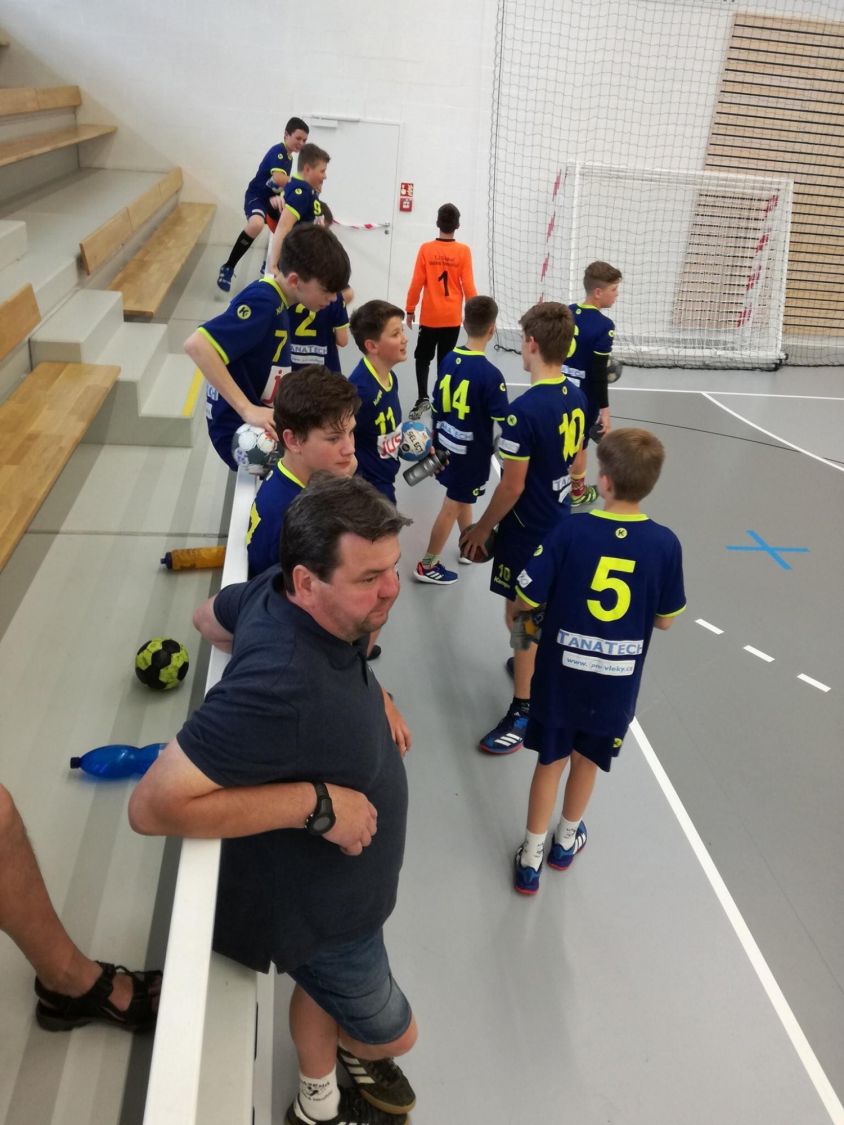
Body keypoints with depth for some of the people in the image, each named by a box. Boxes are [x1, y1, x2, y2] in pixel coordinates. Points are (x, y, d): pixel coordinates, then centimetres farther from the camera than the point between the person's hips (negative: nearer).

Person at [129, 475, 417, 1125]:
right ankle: (354, 1051, 58)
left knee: (325, 989, 34)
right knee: (392, 1034, 23)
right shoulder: (278, 687, -43)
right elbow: (154, 806, -37)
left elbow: (212, 617, 4)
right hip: (316, 910, -7)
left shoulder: (278, 591, -19)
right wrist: (315, 802, -35)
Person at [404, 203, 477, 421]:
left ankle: (422, 397, -3)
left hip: (429, 316, 0)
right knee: (445, 361, 10)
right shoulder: (463, 251, -6)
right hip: (453, 317, 1)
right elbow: (468, 285, -5)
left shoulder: (426, 249, -6)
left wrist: (410, 310, 7)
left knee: (423, 358, 12)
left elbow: (416, 283, -5)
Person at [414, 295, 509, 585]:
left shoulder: (449, 359, -4)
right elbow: (504, 426, -20)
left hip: (448, 445, 7)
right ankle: (427, 565, 18)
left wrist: (436, 440, 17)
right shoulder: (490, 374, -24)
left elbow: (437, 406, 5)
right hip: (472, 452, -7)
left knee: (462, 497, 26)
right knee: (452, 506, 7)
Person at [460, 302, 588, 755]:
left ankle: (524, 713, 14)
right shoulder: (576, 399, -1)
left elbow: (512, 486, -23)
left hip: (527, 530, -8)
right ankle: (534, 664, 48)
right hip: (558, 520, 8)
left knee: (520, 616, 3)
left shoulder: (525, 409, -26)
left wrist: (482, 529, -10)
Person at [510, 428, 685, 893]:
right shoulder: (665, 544, -14)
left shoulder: (570, 531, -20)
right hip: (617, 681, 2)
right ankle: (566, 840, 46)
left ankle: (531, 856, 30)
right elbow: (665, 620, -3)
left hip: (561, 674, -1)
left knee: (551, 760, 18)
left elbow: (527, 600, -13)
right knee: (586, 760, 23)